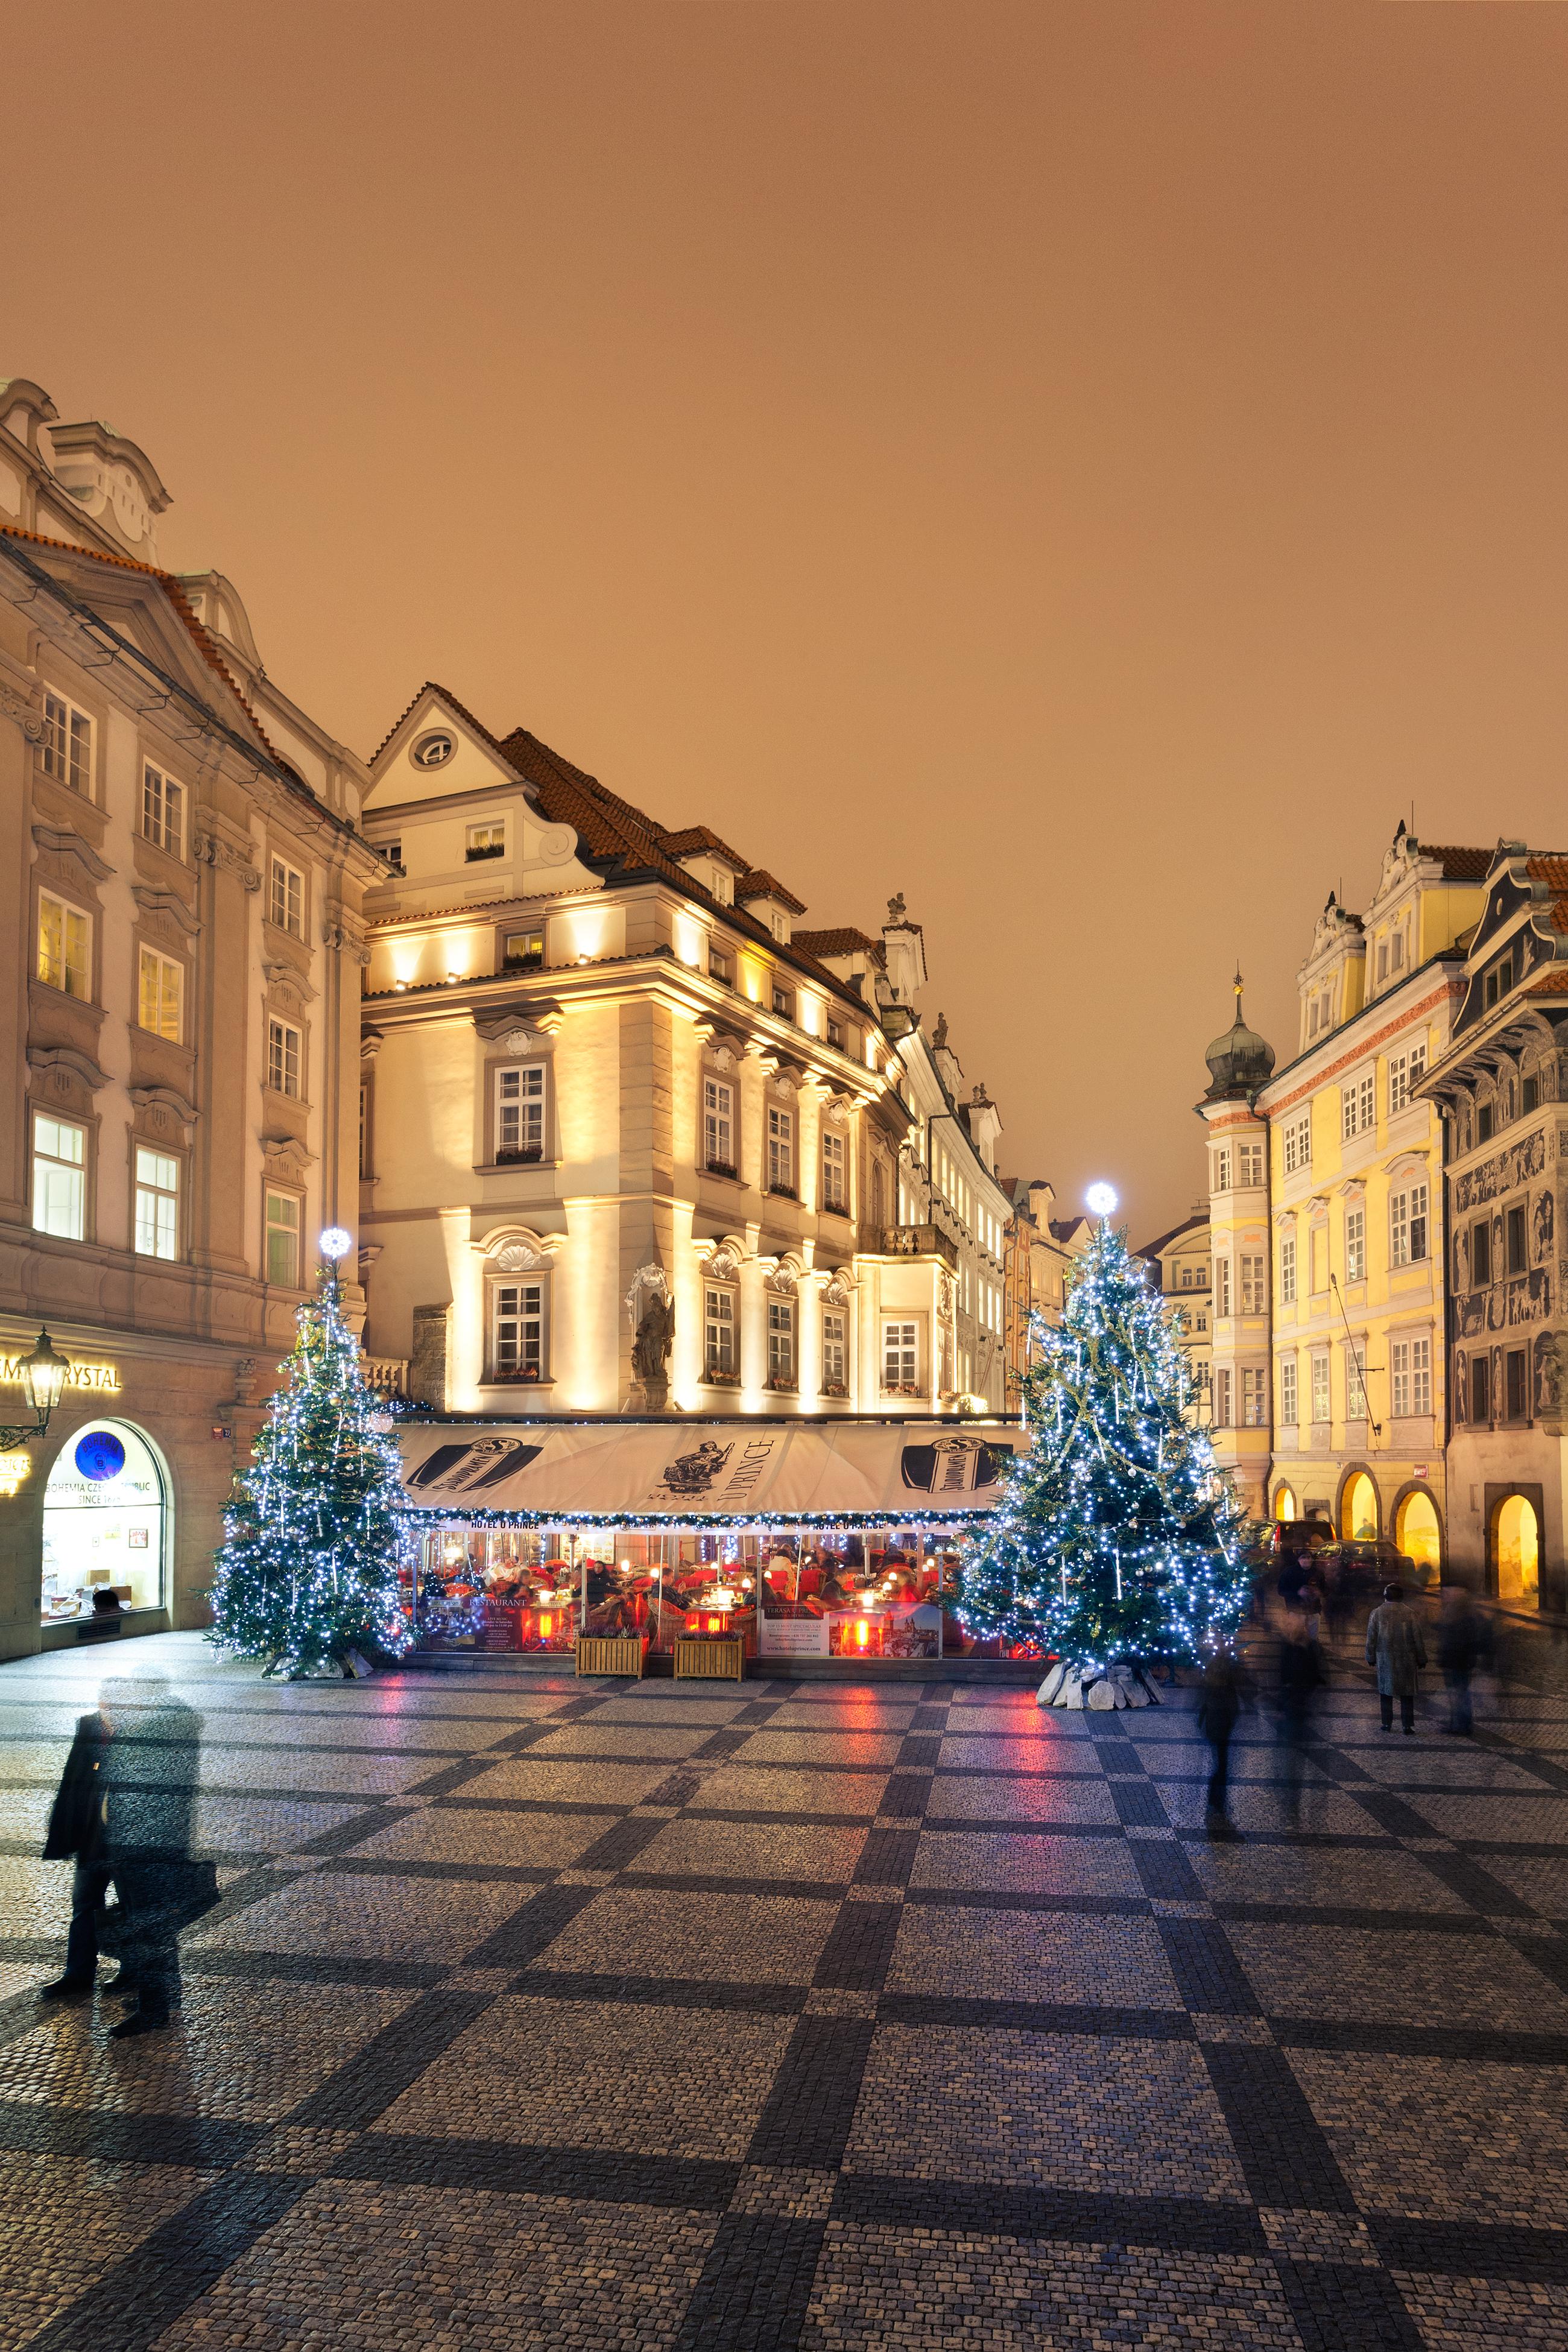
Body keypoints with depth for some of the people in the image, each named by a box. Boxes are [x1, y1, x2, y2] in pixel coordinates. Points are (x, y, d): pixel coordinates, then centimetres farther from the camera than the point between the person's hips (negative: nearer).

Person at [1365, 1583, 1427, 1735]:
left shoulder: (1377, 1613, -3)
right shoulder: (1410, 1613, -5)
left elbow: (1371, 1638, 1)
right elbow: (1419, 1638, -1)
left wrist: (1371, 1658, 11)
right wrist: (1421, 1659, 9)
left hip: (1385, 1659, 0)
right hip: (1407, 1660, 0)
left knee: (1386, 1691, 11)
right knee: (1407, 1694, 6)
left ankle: (1387, 1724, 15)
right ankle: (1408, 1726, 4)